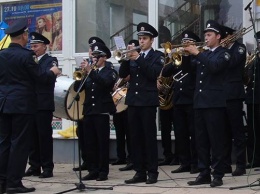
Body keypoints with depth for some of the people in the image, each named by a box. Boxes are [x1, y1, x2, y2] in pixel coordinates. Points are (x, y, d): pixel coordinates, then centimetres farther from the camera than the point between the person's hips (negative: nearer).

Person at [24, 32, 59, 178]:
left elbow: (49, 77, -18)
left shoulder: (51, 61, -1)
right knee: (32, 136, 7)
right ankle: (34, 166, 13)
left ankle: (47, 168, 1)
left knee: (45, 136, -4)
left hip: (44, 104, -6)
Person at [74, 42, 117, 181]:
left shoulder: (110, 72, 2)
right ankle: (93, 170, 11)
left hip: (102, 111, -5)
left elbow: (104, 83, -20)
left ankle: (103, 171, 0)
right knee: (89, 143, 5)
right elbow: (77, 88, 8)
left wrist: (90, 71, -26)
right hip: (88, 111, 5)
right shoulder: (88, 73, 16)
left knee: (102, 142, -4)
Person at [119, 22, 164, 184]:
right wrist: (127, 58, -8)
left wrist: (138, 59, -16)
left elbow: (154, 73, -14)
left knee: (150, 137, -4)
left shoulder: (157, 56, 2)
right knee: (135, 138, 5)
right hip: (133, 100, 5)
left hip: (148, 101, -5)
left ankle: (152, 172, -1)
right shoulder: (134, 56, 14)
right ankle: (140, 172, 9)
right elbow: (122, 74, 6)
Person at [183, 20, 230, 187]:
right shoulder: (203, 54, 20)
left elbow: (214, 66, -21)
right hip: (200, 102, 7)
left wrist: (197, 53, -21)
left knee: (216, 140, -6)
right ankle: (204, 173, 12)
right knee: (201, 140, 7)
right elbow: (188, 69, 16)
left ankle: (218, 175, -3)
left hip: (215, 102, -7)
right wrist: (184, 54, -1)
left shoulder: (223, 53, -1)